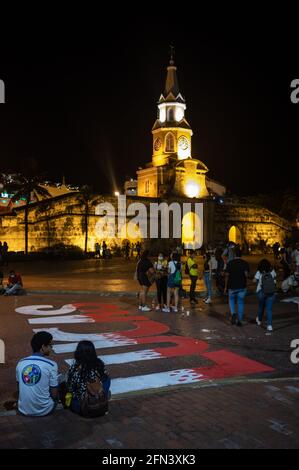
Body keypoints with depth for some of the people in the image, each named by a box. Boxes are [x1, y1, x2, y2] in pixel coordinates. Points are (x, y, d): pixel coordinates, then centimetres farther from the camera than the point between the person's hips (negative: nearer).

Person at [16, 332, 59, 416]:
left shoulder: (20, 363, -1)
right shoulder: (51, 365, -15)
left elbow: (19, 389, 11)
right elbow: (54, 394, -10)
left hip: (23, 410, 5)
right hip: (44, 411, -5)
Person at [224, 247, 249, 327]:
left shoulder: (230, 263, -5)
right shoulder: (245, 263, -3)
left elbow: (227, 275, -4)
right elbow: (246, 274, -14)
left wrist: (226, 286, 5)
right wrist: (244, 279, 9)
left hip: (232, 286, -1)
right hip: (242, 286, 1)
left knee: (231, 300, 20)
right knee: (240, 302, 11)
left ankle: (233, 313, -5)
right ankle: (240, 320, 12)